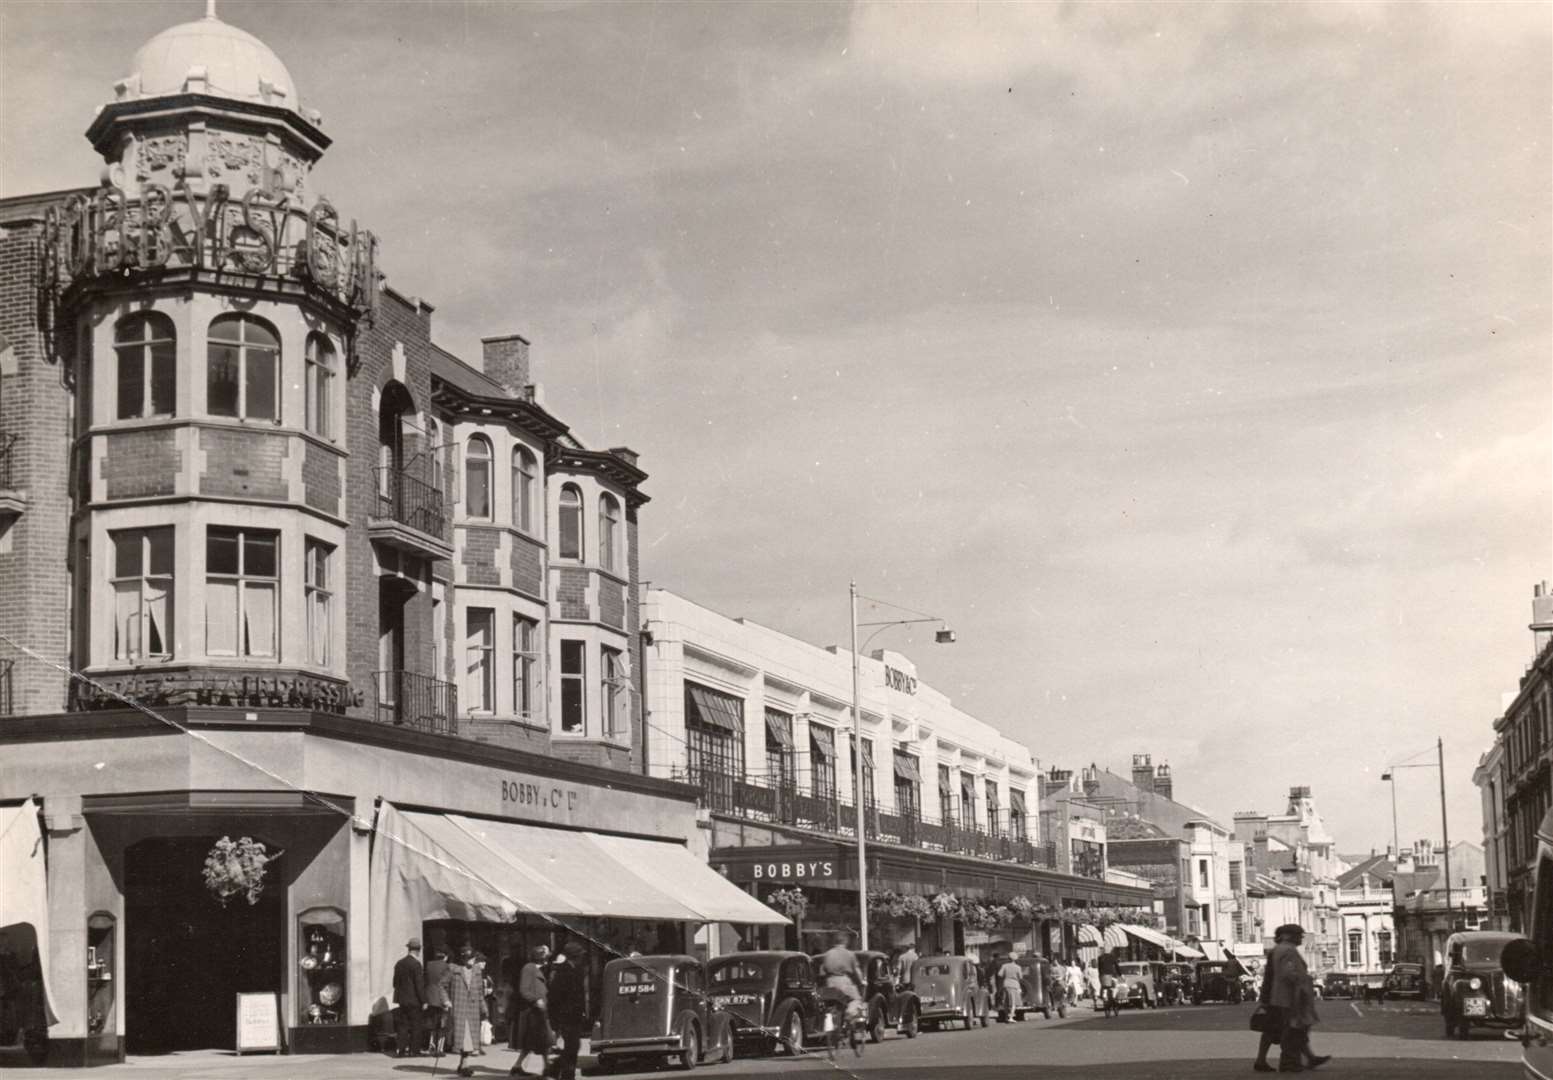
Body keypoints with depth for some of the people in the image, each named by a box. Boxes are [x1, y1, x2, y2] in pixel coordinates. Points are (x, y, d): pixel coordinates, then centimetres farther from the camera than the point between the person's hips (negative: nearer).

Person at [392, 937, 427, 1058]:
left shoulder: (399, 963, 8)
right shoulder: (415, 964, -14)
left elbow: (395, 983, 14)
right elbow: (420, 985, -15)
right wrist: (423, 1001, -11)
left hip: (401, 1000, 6)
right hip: (414, 1000, -6)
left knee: (402, 1026, 9)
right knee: (417, 1026, 1)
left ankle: (400, 1049, 5)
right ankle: (414, 1050, 0)